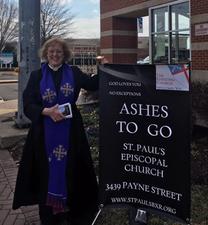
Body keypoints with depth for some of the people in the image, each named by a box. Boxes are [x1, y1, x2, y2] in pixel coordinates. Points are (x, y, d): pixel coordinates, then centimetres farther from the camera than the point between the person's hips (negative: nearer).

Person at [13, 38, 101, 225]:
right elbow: (28, 104, -2)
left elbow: (93, 85, -4)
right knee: (48, 171, 4)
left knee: (70, 170, 6)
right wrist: (47, 111, -18)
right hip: (45, 131, 0)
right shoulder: (37, 76, 4)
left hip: (70, 130, 0)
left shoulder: (74, 73, 6)